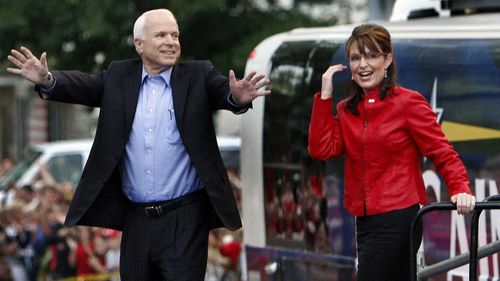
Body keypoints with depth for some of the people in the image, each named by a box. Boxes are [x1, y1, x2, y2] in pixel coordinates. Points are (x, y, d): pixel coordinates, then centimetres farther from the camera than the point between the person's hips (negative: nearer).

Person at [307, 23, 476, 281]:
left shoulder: (408, 102, -7)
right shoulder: (346, 110, 11)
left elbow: (441, 152, -10)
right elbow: (321, 149, -2)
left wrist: (460, 189, -26)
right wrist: (325, 96, -3)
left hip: (398, 218, -7)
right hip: (365, 220, 7)